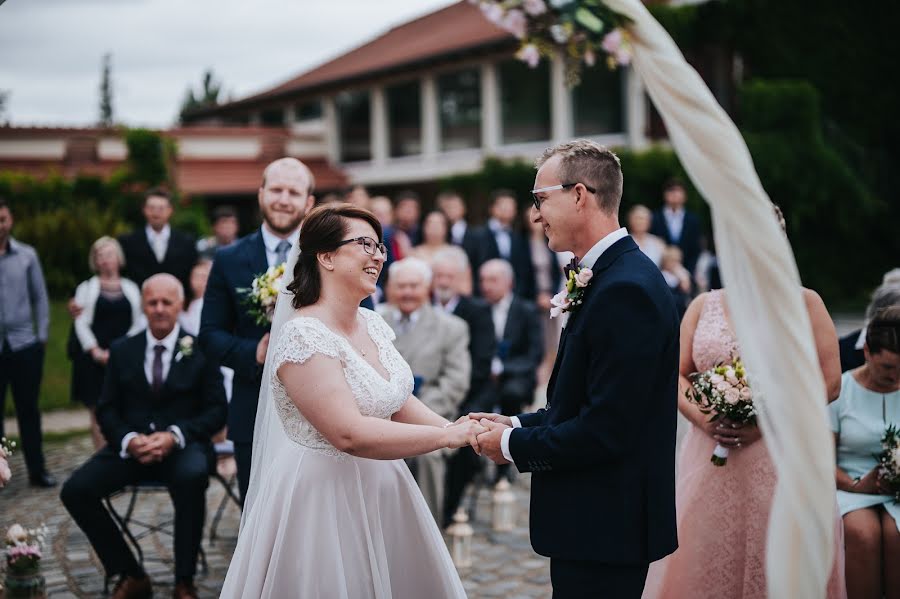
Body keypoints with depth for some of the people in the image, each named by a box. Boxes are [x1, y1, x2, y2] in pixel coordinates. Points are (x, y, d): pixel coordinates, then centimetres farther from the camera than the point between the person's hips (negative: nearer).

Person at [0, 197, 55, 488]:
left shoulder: (27, 255, 3)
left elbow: (40, 297, 8)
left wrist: (42, 335, 2)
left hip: (25, 344, 1)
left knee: (29, 410, 10)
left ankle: (37, 470, 17)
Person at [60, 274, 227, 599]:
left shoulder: (200, 351, 3)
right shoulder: (122, 351, 11)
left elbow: (216, 410, 0)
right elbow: (106, 409, 10)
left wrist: (175, 436, -17)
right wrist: (129, 439, -12)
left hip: (182, 446, -3)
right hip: (131, 446, 3)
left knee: (193, 476, -38)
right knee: (75, 490, -19)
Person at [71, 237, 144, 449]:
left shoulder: (131, 288, 13)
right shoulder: (86, 288, 9)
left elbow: (139, 322, 8)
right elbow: (82, 323, 1)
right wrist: (95, 350, -11)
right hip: (96, 359, -1)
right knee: (99, 412, -2)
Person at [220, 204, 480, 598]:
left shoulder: (373, 324, 4)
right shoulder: (303, 336, -21)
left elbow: (399, 402, 11)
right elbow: (350, 434, -27)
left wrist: (458, 428, -7)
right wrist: (448, 436, -22)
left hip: (381, 491, 8)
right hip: (325, 500, -8)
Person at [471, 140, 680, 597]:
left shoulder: (626, 290, -22)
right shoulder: (612, 276, 10)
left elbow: (605, 429, -24)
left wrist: (513, 446, -12)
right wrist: (518, 425, 5)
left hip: (603, 527, -10)